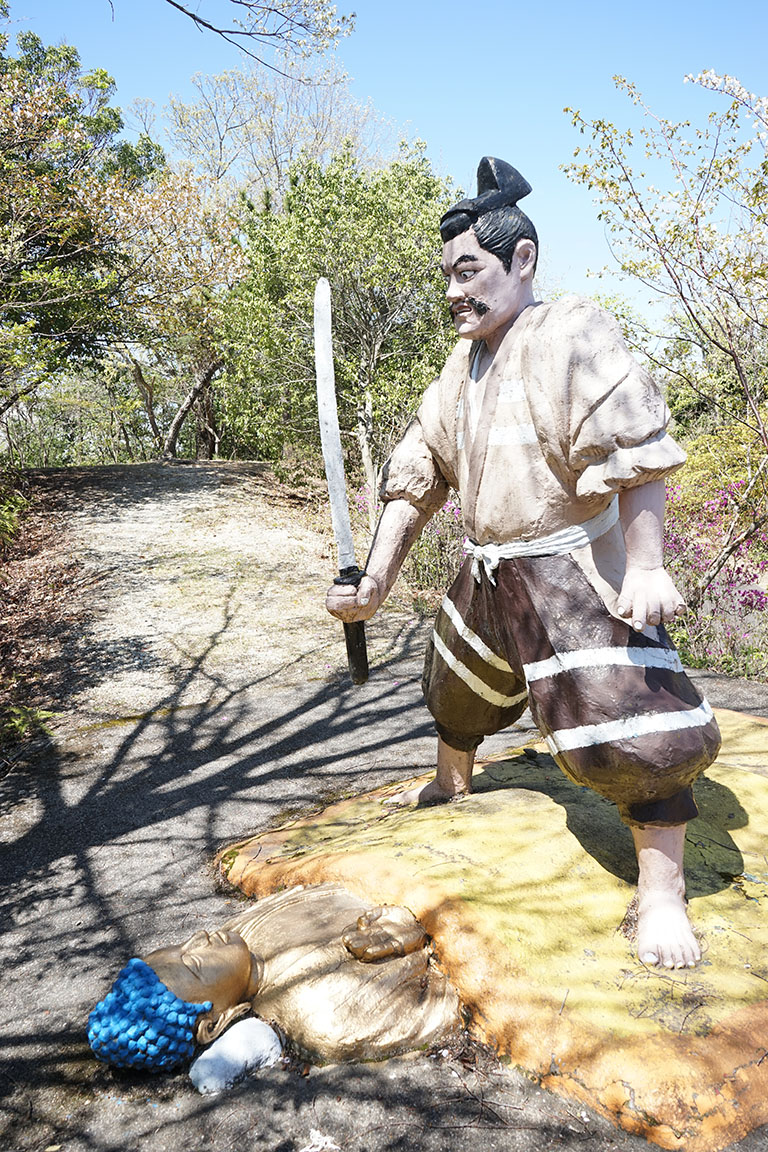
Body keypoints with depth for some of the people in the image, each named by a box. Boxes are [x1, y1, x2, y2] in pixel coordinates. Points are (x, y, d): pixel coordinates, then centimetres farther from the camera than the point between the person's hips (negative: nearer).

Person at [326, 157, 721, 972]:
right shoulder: (461, 365, 8)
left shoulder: (572, 335, -16)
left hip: (574, 575, -8)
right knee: (458, 681, 26)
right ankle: (450, 785, 54)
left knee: (629, 721, -17)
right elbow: (415, 477, 8)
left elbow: (637, 448, -26)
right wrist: (376, 582, 0)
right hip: (489, 575, 8)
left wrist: (644, 567, -36)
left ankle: (661, 891, -1)